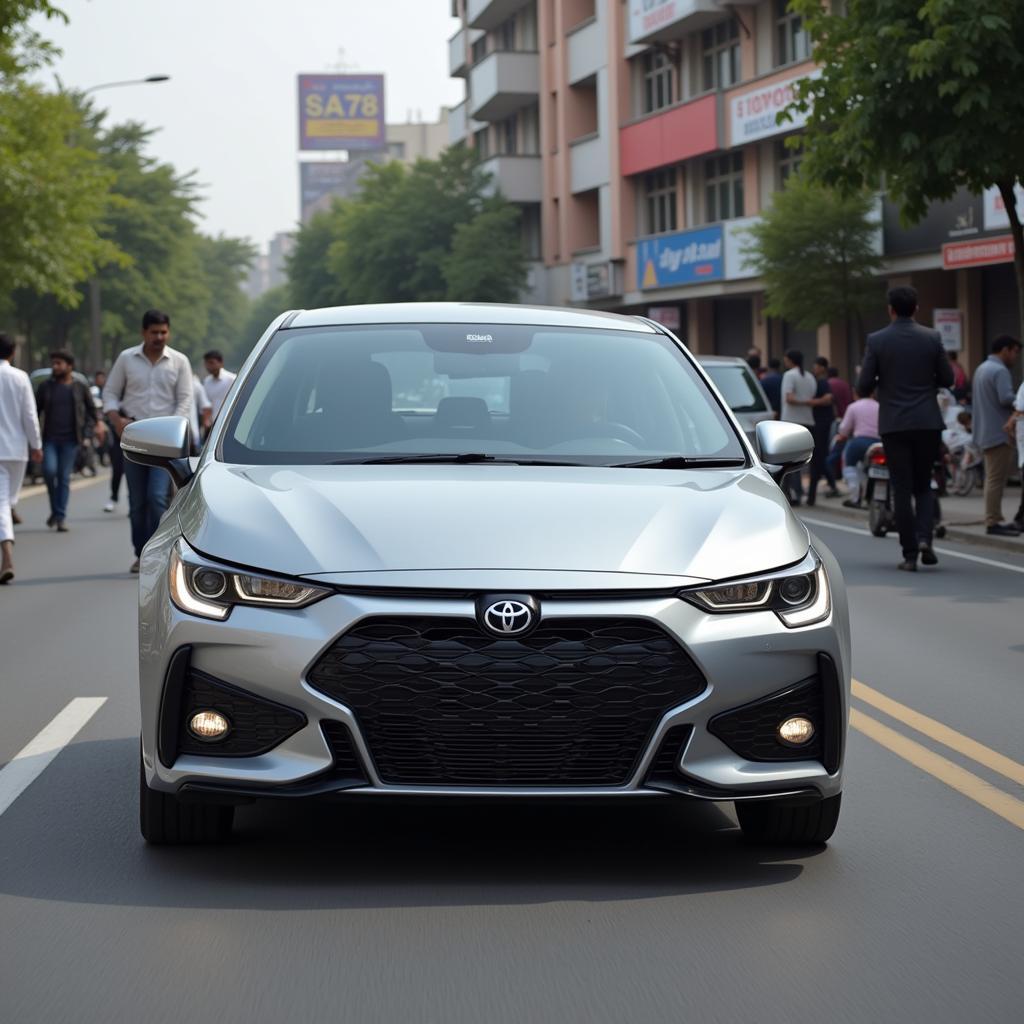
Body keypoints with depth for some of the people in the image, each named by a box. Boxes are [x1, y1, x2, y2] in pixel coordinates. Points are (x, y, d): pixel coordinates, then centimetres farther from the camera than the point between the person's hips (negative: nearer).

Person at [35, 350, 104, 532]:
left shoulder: (81, 388, 7)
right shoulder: (45, 387, 9)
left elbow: (92, 409, 13)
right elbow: (35, 411, 12)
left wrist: (98, 423, -5)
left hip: (70, 440, -1)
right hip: (49, 438, 1)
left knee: (64, 477, -2)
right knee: (49, 470, -18)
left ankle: (60, 518, 2)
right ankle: (55, 509, 3)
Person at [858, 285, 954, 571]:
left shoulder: (877, 340, -6)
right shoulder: (931, 338, -2)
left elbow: (864, 386, -6)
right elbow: (947, 379, 4)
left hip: (894, 424, -1)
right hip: (928, 423, 1)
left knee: (902, 489, 4)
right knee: (923, 485, 14)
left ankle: (910, 554, 2)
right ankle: (924, 537, -8)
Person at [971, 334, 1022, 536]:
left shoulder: (981, 369, 17)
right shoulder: (1000, 371, -15)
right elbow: (1006, 398, -27)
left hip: (986, 432, 10)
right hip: (999, 432, -10)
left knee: (993, 478, 15)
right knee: (997, 478, -8)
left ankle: (994, 519, 18)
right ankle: (993, 522, -9)